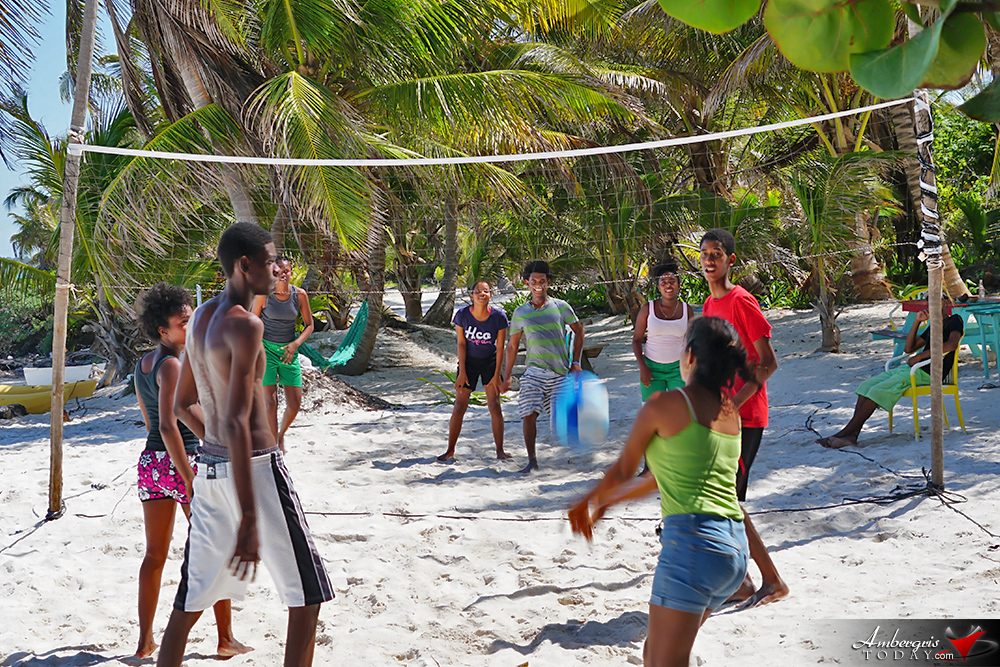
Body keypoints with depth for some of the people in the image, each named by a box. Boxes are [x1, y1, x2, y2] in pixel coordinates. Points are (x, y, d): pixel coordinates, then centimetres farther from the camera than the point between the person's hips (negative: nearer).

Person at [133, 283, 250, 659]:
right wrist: (191, 480, -25)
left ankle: (145, 641, 23)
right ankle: (226, 639, 15)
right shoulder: (172, 365, -17)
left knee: (155, 555, 16)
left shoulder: (143, 365, 10)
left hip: (150, 461, 8)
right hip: (183, 462, -8)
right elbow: (167, 426, -25)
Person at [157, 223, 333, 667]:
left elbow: (182, 404, 20)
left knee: (191, 601, 15)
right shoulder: (245, 325, -18)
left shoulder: (200, 319, 10)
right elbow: (238, 423, -24)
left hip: (209, 469, 9)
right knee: (307, 595, 5)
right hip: (258, 470, -8)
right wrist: (249, 519, -25)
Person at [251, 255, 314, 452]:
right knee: (270, 401, -9)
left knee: (295, 403, 1)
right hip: (266, 348, -3)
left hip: (289, 350, 3)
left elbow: (309, 325, 6)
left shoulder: (299, 294, -3)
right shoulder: (263, 295, -8)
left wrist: (296, 344, -10)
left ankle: (281, 434, 30)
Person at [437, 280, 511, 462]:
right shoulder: (462, 314, -15)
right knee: (459, 407, 0)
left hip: (490, 362, 0)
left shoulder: (499, 317, -17)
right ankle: (450, 450, 10)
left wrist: (497, 375, -9)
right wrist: (462, 372, -8)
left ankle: (500, 450, 3)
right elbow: (461, 344, -7)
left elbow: (500, 348, -10)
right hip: (468, 362, 0)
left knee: (494, 406, -6)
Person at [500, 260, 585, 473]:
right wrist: (506, 377, 11)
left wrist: (576, 362, 5)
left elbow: (579, 331, 14)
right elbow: (512, 346, 13)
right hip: (534, 370, 0)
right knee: (528, 414, -13)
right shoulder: (520, 313, 7)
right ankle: (532, 459, -2)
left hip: (560, 371, 0)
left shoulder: (561, 307, 5)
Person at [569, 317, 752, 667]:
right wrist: (606, 502, 31)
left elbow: (623, 470, 7)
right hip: (735, 548, 8)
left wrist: (587, 502, 27)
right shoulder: (730, 412, 16)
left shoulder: (663, 404, -5)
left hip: (693, 540, -8)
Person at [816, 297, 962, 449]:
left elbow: (951, 345, -20)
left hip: (925, 373, -9)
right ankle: (852, 435, -21)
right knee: (867, 385, -9)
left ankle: (843, 434, -24)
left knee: (878, 391, -23)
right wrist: (917, 322, 13)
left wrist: (920, 356, -17)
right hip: (910, 368, 9)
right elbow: (909, 348, 23)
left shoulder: (955, 321, 1)